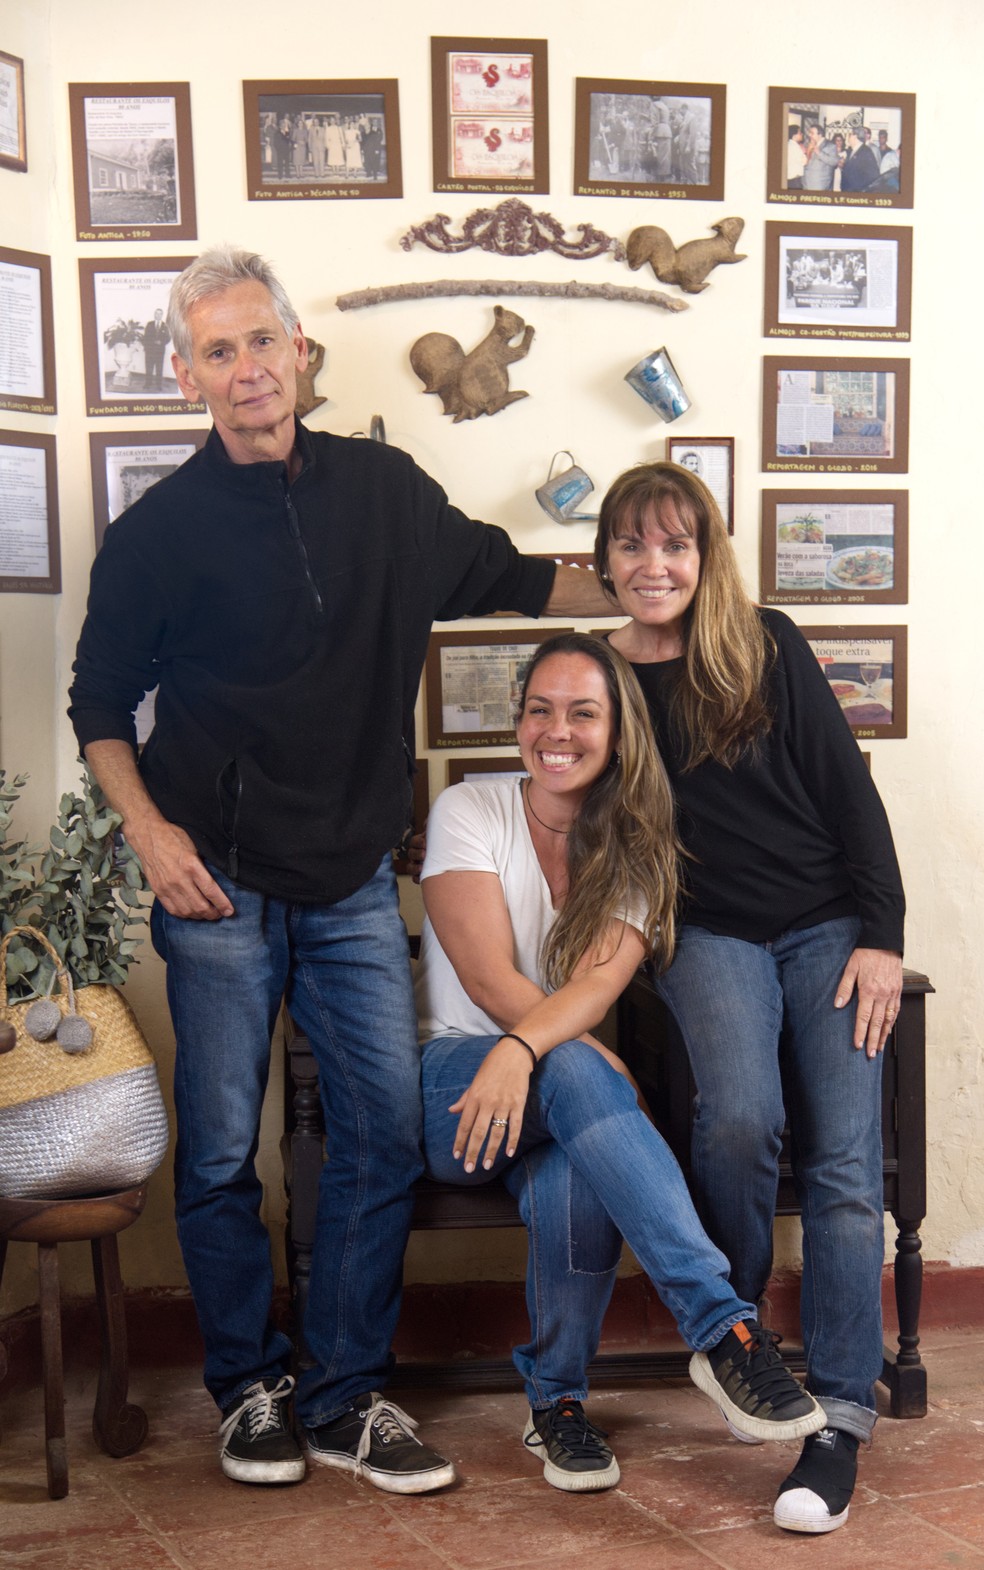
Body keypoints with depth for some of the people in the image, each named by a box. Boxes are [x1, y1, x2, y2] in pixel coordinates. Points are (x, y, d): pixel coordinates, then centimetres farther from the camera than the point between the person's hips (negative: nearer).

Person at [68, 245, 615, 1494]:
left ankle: (345, 1398, 16)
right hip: (220, 882, -2)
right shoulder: (158, 533, -2)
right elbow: (99, 704, 5)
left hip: (354, 884, 3)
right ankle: (248, 1388, 23)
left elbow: (503, 576, 18)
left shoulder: (383, 489, 5)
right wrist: (150, 833, -8)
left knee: (385, 1132, 2)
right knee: (221, 1150, 4)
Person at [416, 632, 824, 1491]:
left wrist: (521, 1051, -36)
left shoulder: (636, 853, 4)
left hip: (565, 1098, 2)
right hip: (451, 1084, -2)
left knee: (576, 1175, -35)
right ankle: (724, 1326, -39)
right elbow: (489, 981, -11)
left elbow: (597, 983, -15)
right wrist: (609, 1075, -19)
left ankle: (558, 1402, -13)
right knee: (575, 1075, -36)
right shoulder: (469, 813, -1)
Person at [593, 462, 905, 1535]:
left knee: (843, 1157, -13)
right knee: (739, 1119, -27)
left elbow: (847, 790, 0)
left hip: (827, 924, 0)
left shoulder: (769, 647, 1)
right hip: (710, 934, 0)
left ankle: (839, 1416, -8)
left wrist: (881, 934, -6)